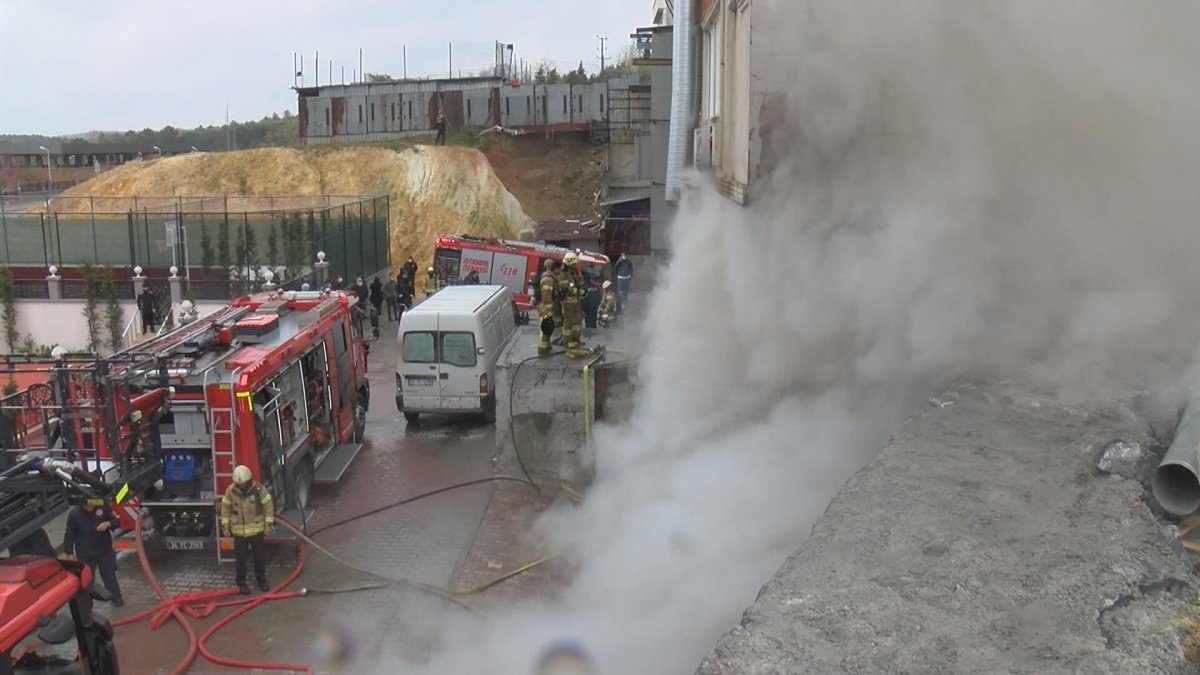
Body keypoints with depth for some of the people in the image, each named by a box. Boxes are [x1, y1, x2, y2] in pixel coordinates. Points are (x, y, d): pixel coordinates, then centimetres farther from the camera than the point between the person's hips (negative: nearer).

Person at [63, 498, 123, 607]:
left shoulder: (103, 508, -11)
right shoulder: (74, 514, -12)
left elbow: (117, 520, -4)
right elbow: (69, 535, -4)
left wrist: (108, 523, -26)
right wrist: (69, 553, -4)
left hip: (105, 551, 1)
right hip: (84, 554, -1)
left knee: (110, 576, 15)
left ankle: (116, 598, 33)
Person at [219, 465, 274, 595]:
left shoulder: (258, 489, -15)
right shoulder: (231, 490, -11)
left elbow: (268, 506, -8)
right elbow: (225, 508, 0)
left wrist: (268, 524, -8)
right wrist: (225, 526, 0)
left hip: (257, 529, 0)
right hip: (238, 530, 0)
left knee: (259, 555, 11)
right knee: (240, 558, 7)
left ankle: (261, 578, 27)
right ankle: (241, 582, 20)